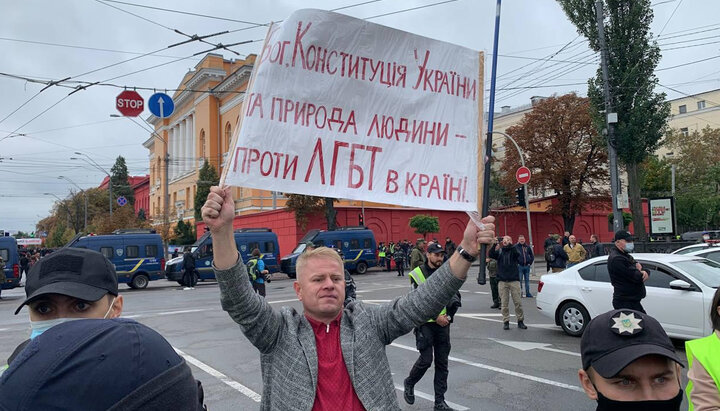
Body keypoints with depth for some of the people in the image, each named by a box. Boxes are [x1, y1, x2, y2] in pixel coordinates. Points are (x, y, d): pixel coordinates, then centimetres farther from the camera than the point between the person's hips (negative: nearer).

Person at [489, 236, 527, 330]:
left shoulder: (513, 250, 7)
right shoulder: (499, 251, 11)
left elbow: (517, 253, -16)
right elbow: (491, 255, -8)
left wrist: (509, 244, -26)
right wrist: (495, 244, -24)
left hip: (514, 280, -1)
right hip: (502, 281, 1)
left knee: (518, 302, 0)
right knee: (504, 303, 1)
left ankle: (520, 321, 12)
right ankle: (506, 322, 8)